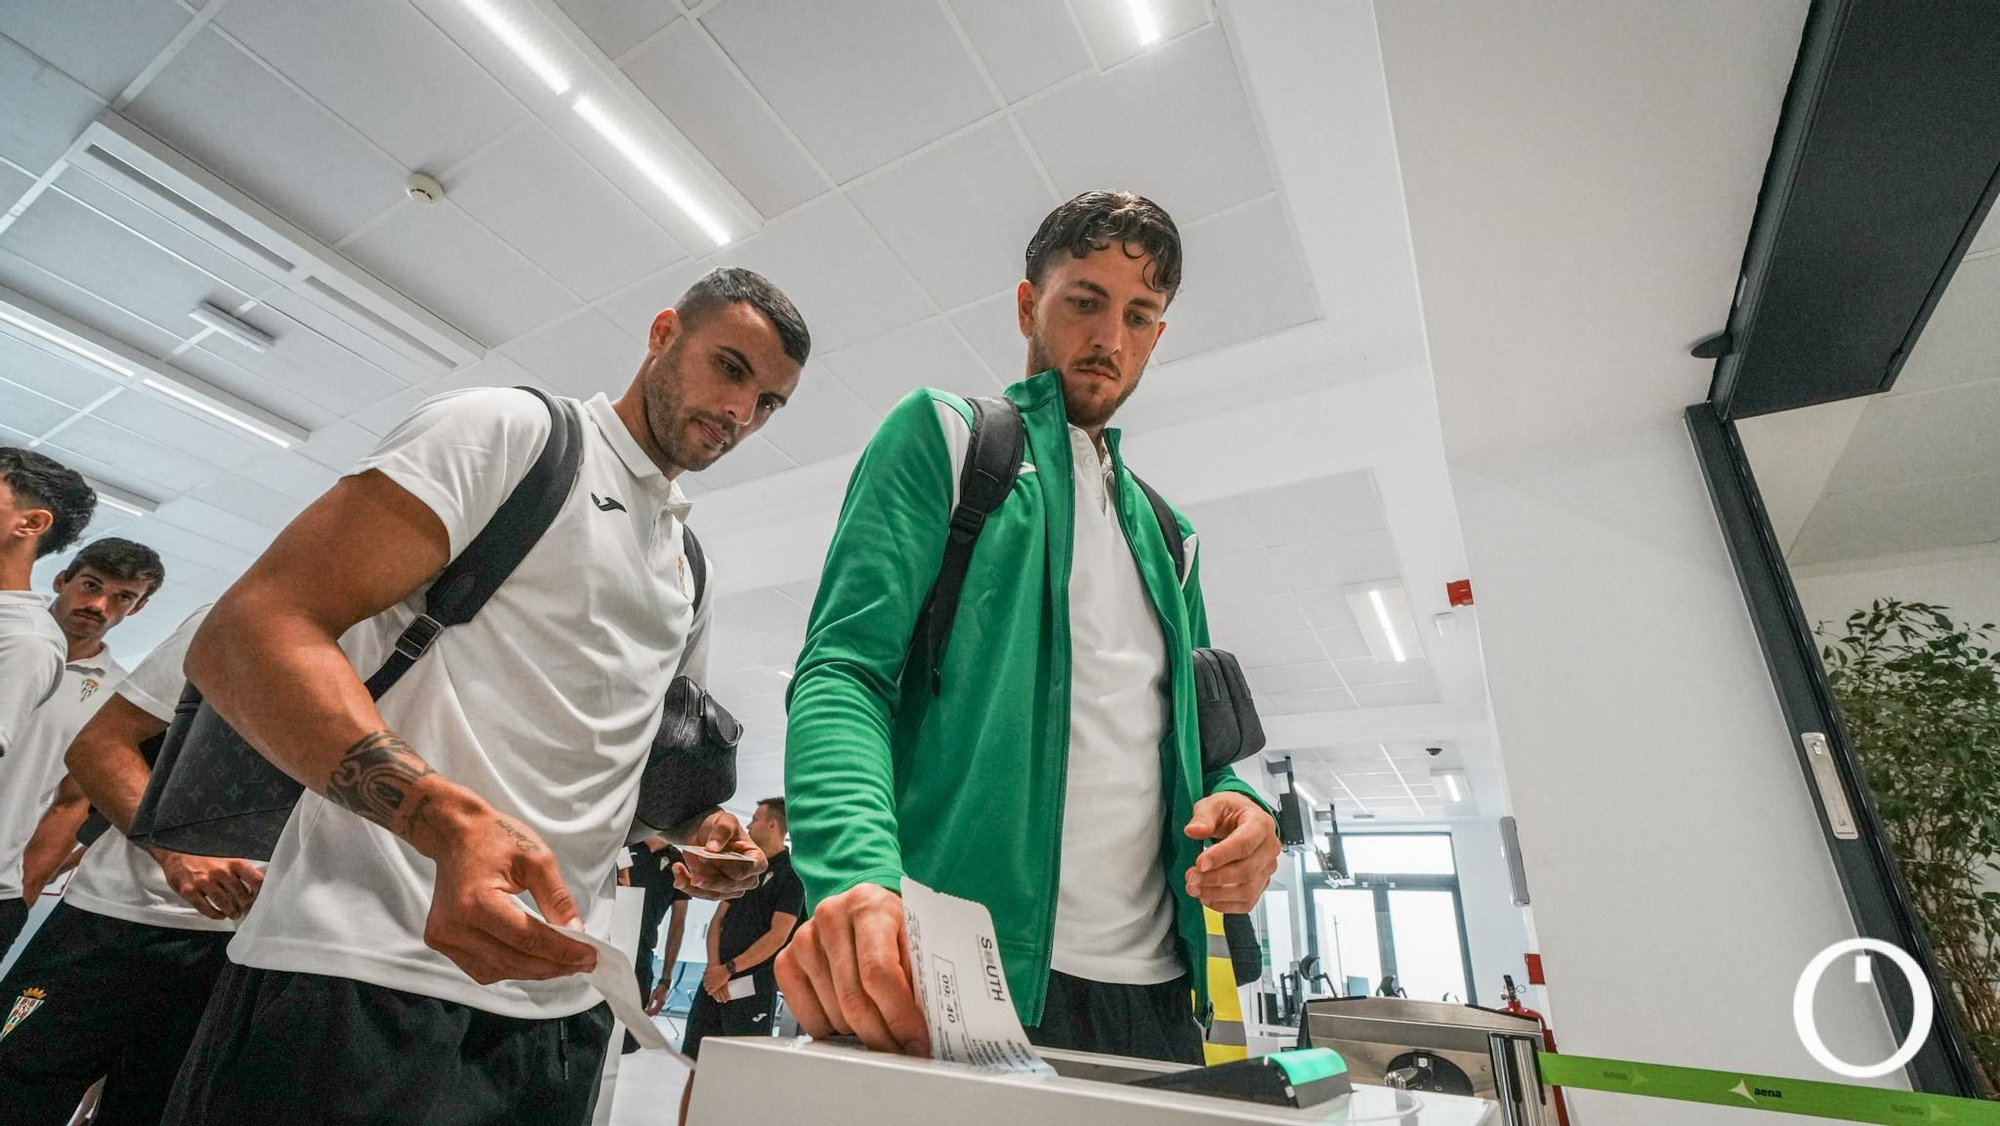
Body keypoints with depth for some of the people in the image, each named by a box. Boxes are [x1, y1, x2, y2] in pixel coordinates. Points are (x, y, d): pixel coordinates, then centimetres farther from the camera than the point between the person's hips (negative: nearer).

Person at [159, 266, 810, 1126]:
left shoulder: (693, 571, 15)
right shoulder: (508, 429, -5)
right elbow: (245, 634, -14)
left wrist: (693, 831, 2)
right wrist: (454, 821, -29)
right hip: (368, 976, -7)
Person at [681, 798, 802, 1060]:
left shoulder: (790, 874, -8)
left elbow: (777, 937, -13)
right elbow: (718, 920, 11)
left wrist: (729, 969, -12)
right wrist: (714, 967, -3)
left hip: (753, 982, -7)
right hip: (716, 978, 7)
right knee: (693, 1055, 9)